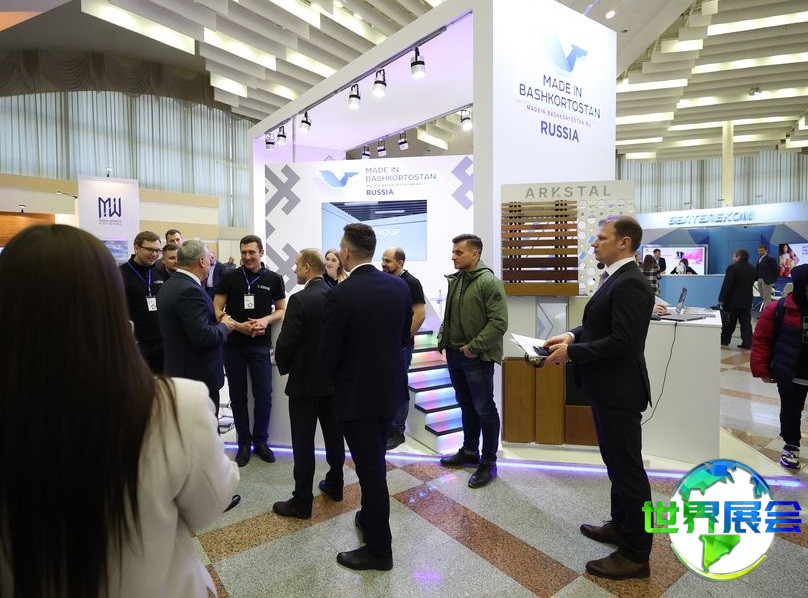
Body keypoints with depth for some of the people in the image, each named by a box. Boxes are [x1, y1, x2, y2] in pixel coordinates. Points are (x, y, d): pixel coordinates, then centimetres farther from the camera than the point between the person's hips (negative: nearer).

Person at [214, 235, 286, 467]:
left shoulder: (273, 279, 2)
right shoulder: (230, 277, 1)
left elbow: (281, 310, 8)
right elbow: (216, 310, 0)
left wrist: (266, 320, -13)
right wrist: (238, 326, -16)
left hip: (261, 345, 0)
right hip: (233, 345, 1)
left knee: (264, 396, 3)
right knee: (238, 396, 9)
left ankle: (260, 441, 23)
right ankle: (244, 443, 24)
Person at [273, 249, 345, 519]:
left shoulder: (299, 300, -19)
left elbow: (286, 342, -17)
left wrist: (283, 367, 2)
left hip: (305, 380, -6)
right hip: (334, 376, 7)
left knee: (303, 441, 5)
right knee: (334, 433, 18)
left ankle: (302, 501, 16)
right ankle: (334, 484, 35)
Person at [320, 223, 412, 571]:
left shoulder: (340, 295, -22)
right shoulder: (400, 286, -3)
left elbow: (328, 353, -15)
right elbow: (404, 337, 6)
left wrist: (334, 381, 5)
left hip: (357, 392, -6)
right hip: (390, 386, 7)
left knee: (369, 467, 8)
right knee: (375, 461, 25)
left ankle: (379, 549, 25)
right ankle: (371, 517, 47)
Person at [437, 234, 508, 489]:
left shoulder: (489, 282, -15)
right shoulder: (455, 280, 8)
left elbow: (499, 322, -19)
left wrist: (474, 347, -19)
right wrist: (443, 338, 7)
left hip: (477, 357, -7)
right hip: (454, 353, 8)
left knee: (484, 409, 5)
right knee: (466, 405, 20)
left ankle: (488, 462, 21)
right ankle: (469, 451, 37)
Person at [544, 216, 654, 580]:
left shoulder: (630, 283, -21)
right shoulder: (614, 278, 11)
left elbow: (621, 341, -26)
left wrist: (571, 352, -20)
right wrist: (573, 335, 1)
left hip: (618, 390, -10)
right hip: (606, 387, 10)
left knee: (628, 467, 4)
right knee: (617, 461, 23)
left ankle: (635, 554, 21)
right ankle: (621, 526, 42)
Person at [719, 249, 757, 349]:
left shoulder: (732, 268, -15)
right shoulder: (752, 269, 8)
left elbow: (726, 285, -19)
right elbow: (754, 281, 19)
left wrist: (721, 299, -16)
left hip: (732, 300, -6)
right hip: (747, 301, 6)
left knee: (728, 322, 4)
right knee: (746, 322, 7)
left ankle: (724, 341, 13)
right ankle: (747, 343, 6)